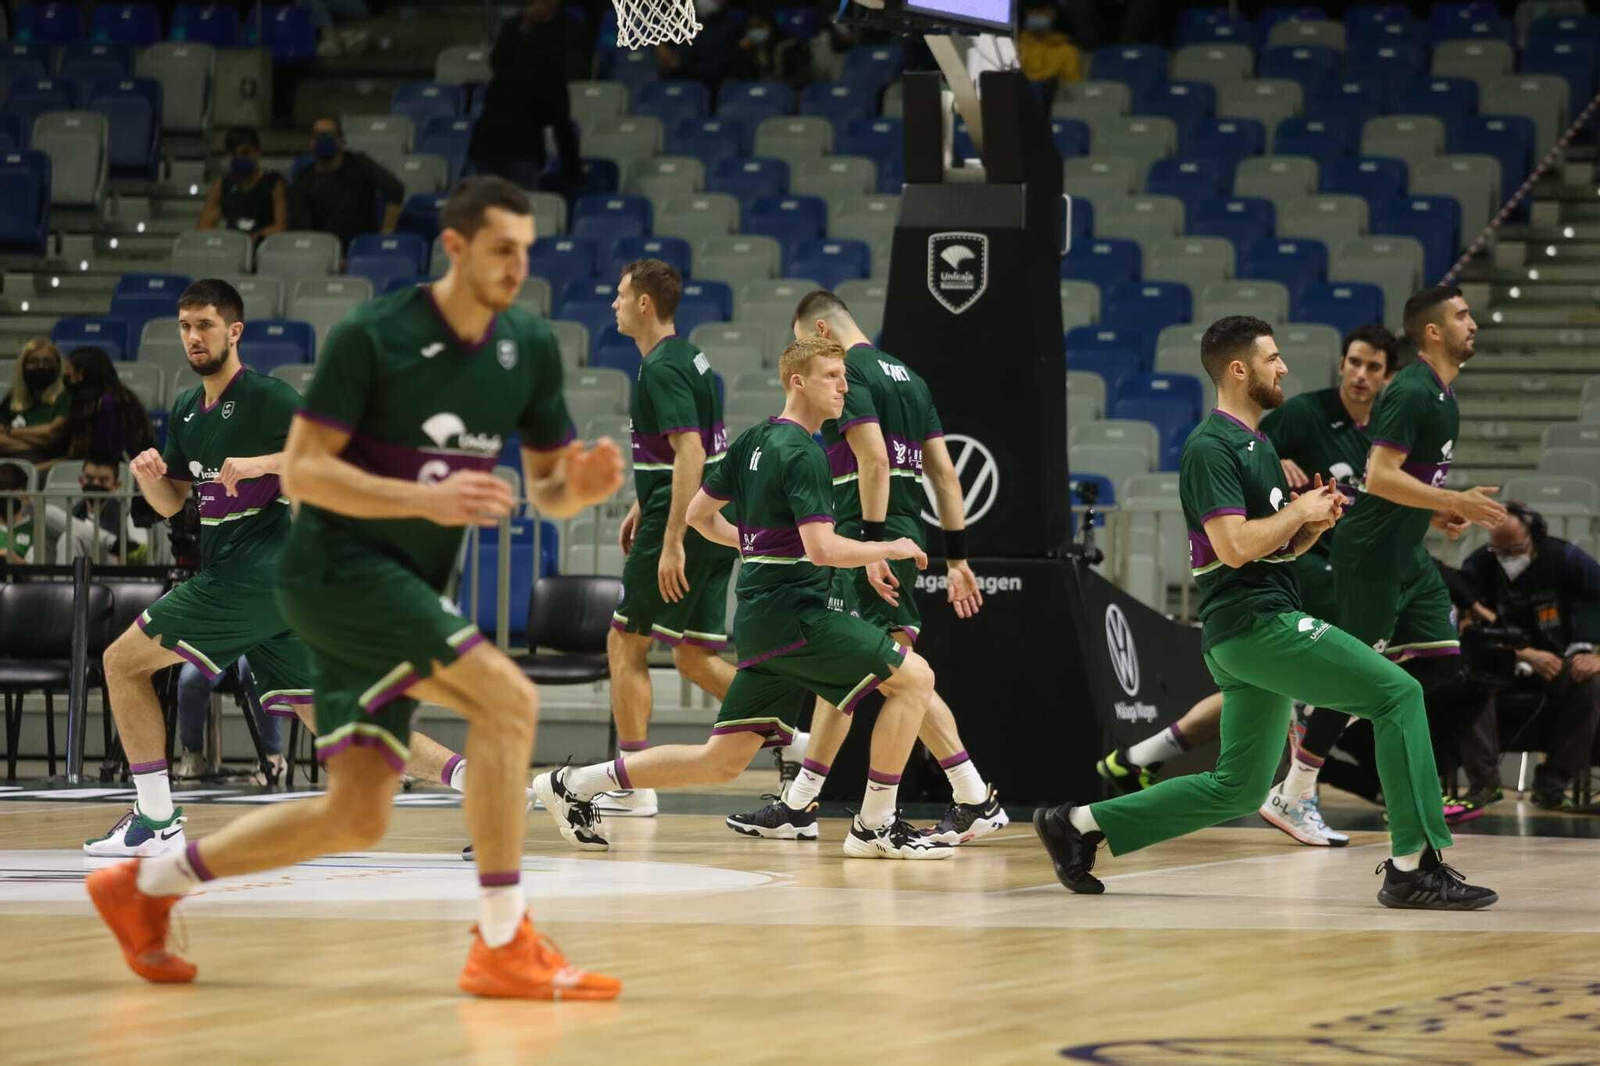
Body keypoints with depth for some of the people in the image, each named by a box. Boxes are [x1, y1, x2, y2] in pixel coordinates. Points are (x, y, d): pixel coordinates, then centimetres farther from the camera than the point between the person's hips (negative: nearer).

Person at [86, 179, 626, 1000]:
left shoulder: (530, 348, 4)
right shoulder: (373, 337, -14)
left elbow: (546, 487, 12)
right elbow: (301, 470, -14)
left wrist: (581, 485, -13)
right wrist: (427, 498, -26)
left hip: (403, 593, 7)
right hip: (336, 567, -7)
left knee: (358, 816, 4)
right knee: (507, 697, -23)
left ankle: (144, 884, 20)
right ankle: (502, 946, -19)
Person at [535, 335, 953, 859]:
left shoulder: (751, 442, 14)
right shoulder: (802, 454, -13)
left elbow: (698, 515, 22)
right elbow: (823, 548, -22)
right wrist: (891, 548, -7)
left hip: (760, 617, 9)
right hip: (795, 614, -9)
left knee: (722, 761, 11)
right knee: (914, 677, -7)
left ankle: (573, 785, 11)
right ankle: (875, 826, -5)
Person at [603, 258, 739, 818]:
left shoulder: (663, 369, -15)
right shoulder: (689, 357, 15)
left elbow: (689, 453, -23)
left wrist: (672, 541, -26)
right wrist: (642, 506, 31)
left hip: (682, 523, -9)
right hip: (714, 524, 9)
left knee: (626, 645, 3)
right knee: (694, 656, 10)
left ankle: (633, 786, 4)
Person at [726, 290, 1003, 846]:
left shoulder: (848, 372, -7)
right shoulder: (907, 376, 19)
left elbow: (874, 460, -20)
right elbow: (945, 472, 16)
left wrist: (872, 545, -23)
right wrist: (957, 557, 15)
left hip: (868, 534, -10)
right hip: (907, 535, 10)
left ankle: (975, 800, -12)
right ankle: (798, 805, 22)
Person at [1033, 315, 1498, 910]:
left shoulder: (1258, 444, 20)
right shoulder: (1211, 448, -11)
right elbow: (1235, 545, -21)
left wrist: (1316, 523, 6)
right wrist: (1300, 511, -9)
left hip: (1262, 623, 10)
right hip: (1252, 622, -10)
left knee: (1237, 790, 13)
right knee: (1398, 694, -15)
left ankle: (1081, 824, 18)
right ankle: (1413, 868, -17)